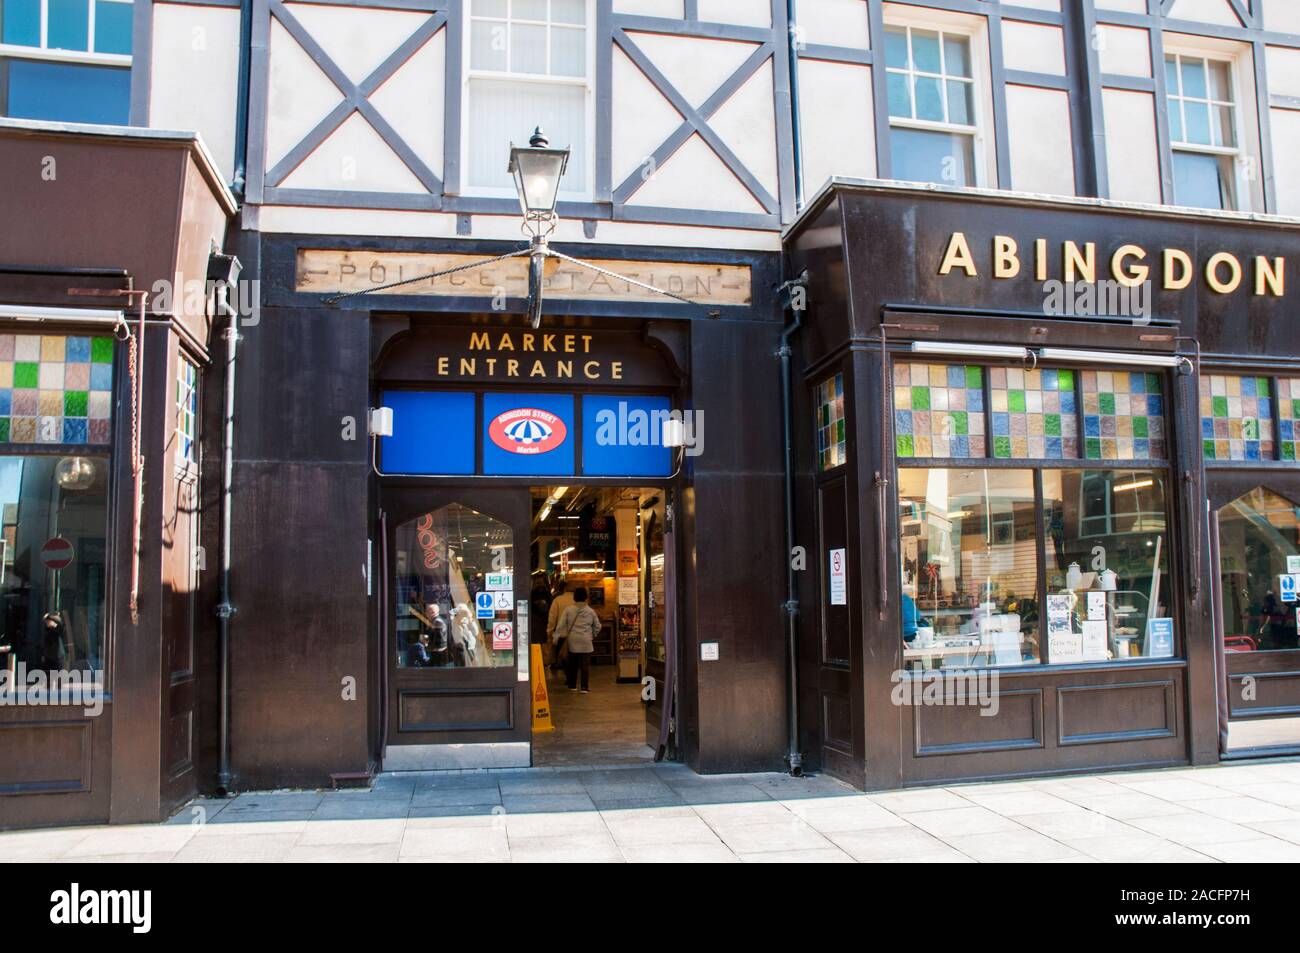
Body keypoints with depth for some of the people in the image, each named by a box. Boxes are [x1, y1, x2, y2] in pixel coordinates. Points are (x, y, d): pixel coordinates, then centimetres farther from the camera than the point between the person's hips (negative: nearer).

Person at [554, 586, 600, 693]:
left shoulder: (568, 610, -2)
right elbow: (597, 626, 10)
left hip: (572, 641, 1)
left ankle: (572, 685, 20)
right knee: (585, 664, 0)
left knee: (573, 664, 13)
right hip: (586, 641, -1)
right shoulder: (591, 611, 1)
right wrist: (593, 635, 27)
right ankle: (585, 687, -4)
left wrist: (557, 636, 4)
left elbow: (561, 625, -4)